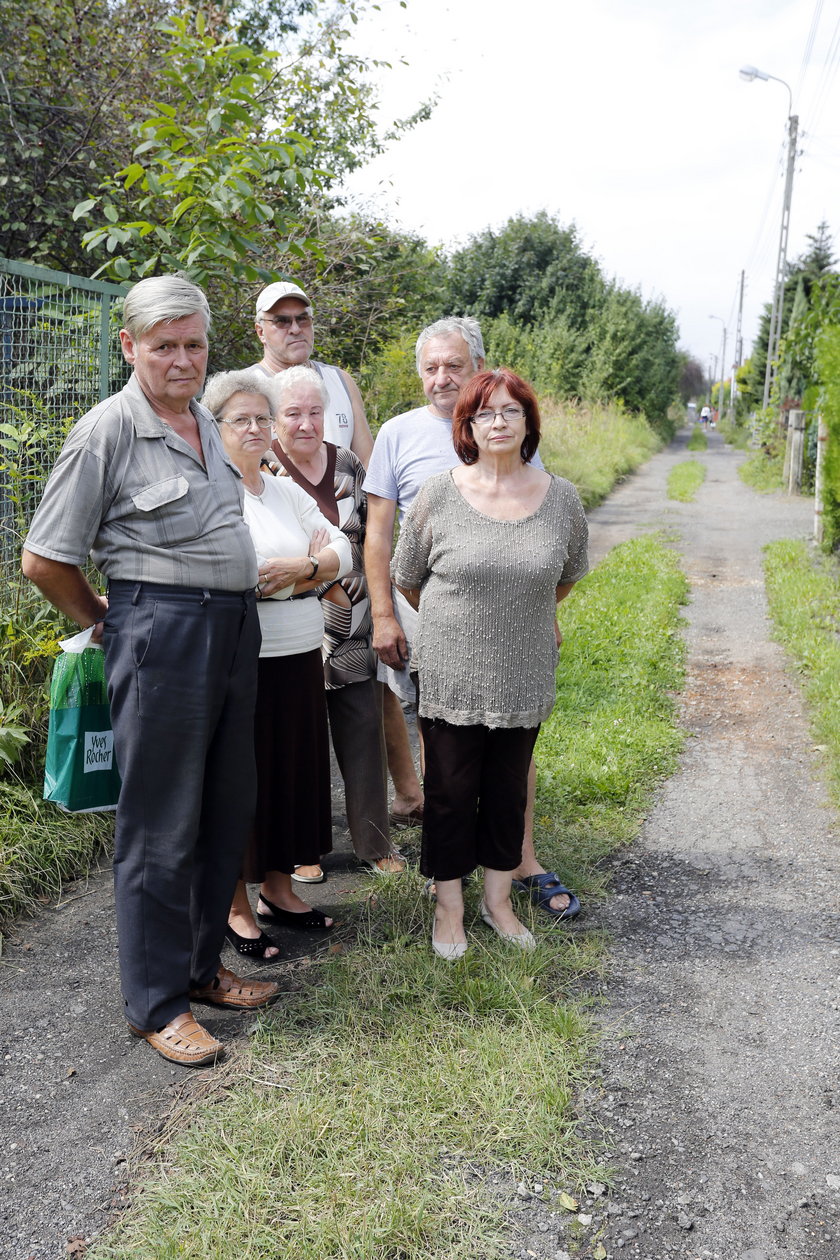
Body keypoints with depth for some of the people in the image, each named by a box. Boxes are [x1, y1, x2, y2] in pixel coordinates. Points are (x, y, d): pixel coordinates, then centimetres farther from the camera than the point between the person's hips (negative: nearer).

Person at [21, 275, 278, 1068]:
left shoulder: (204, 421, 13)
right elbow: (43, 560, -8)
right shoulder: (109, 429, -10)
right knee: (161, 827, 2)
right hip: (162, 632, -8)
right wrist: (106, 623, 4)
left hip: (234, 627, 8)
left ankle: (200, 966, 33)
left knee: (228, 809, 15)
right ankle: (155, 1004, 18)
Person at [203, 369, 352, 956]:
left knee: (295, 770, 14)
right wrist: (310, 566, -12)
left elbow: (342, 550, 8)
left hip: (301, 658, 7)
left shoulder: (288, 491, 14)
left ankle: (277, 888, 31)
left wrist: (302, 565, -11)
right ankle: (236, 906, 18)